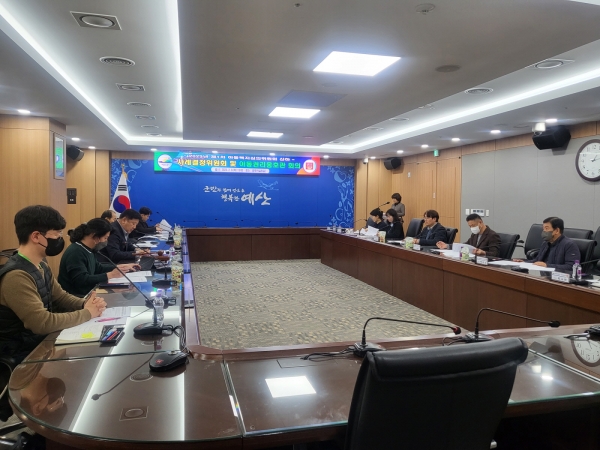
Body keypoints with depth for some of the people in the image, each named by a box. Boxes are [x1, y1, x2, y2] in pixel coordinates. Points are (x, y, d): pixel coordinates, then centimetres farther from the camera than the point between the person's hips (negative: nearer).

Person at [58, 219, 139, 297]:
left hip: (87, 293, 9)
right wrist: (110, 275, -25)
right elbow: (82, 280, -29)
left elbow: (98, 268, 20)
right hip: (75, 298, -9)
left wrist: (121, 266, 14)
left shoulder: (88, 249, 7)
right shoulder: (75, 252, -21)